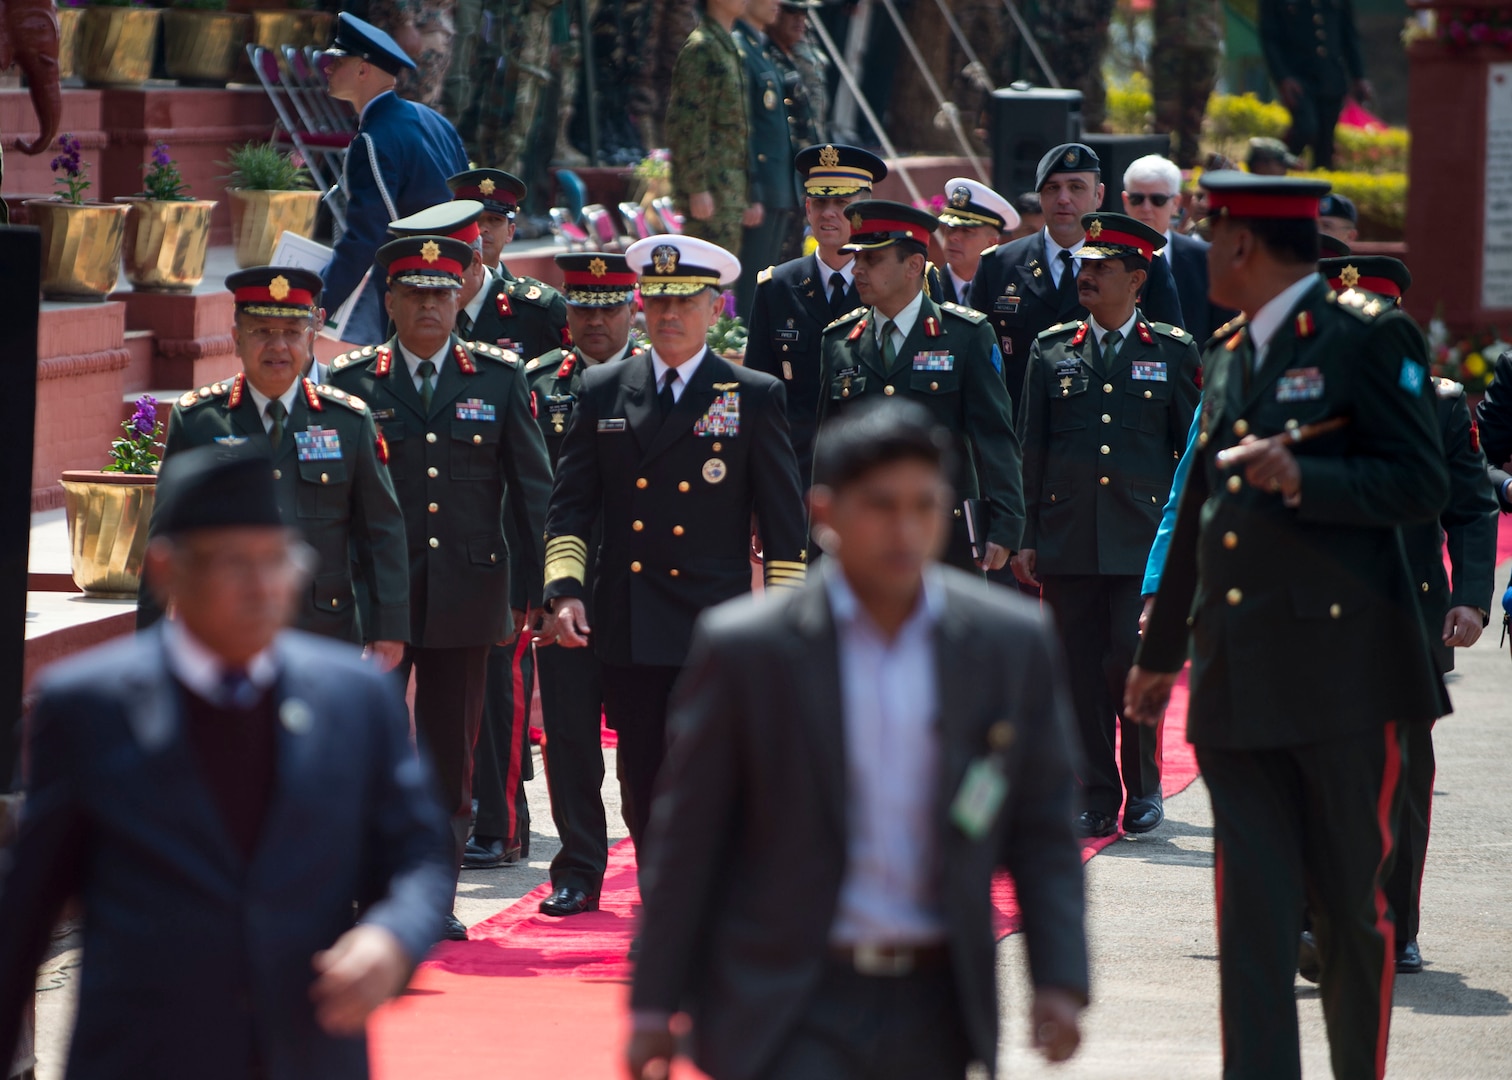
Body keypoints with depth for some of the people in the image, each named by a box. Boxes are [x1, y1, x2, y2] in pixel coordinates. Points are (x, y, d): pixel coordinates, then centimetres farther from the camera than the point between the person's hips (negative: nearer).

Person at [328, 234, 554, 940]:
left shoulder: (498, 378, 6)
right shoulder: (353, 380, 4)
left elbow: (533, 486, 7)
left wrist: (543, 586, 0)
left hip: (467, 591, 1)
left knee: (450, 754, 6)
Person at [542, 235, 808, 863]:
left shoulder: (755, 398, 3)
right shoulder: (601, 392, 10)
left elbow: (784, 523, 3)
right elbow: (569, 504, 10)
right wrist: (564, 589, -5)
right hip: (626, 633, 3)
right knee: (642, 788, 8)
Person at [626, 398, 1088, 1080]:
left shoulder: (1012, 644, 2)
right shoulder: (746, 648, -6)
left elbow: (1042, 826, 9)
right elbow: (687, 839, 0)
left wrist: (1059, 979, 0)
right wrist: (655, 1001, 0)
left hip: (934, 1012, 3)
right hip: (788, 1006, -3)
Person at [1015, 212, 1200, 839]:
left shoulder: (1173, 352, 6)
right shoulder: (1052, 351, 10)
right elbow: (1030, 449, 10)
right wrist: (1025, 539, 5)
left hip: (1145, 538, -2)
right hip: (1069, 540, 2)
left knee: (1133, 660, -11)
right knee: (1082, 671, 2)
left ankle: (1143, 787, 7)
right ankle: (1097, 799, 10)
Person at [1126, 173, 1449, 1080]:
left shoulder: (1370, 340, -3)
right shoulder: (1227, 358, 18)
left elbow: (1423, 484, -9)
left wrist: (1304, 478, -22)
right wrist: (1160, 652, 31)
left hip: (1343, 673, -6)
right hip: (1239, 680, 6)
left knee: (1354, 903, 2)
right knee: (1254, 905, -1)